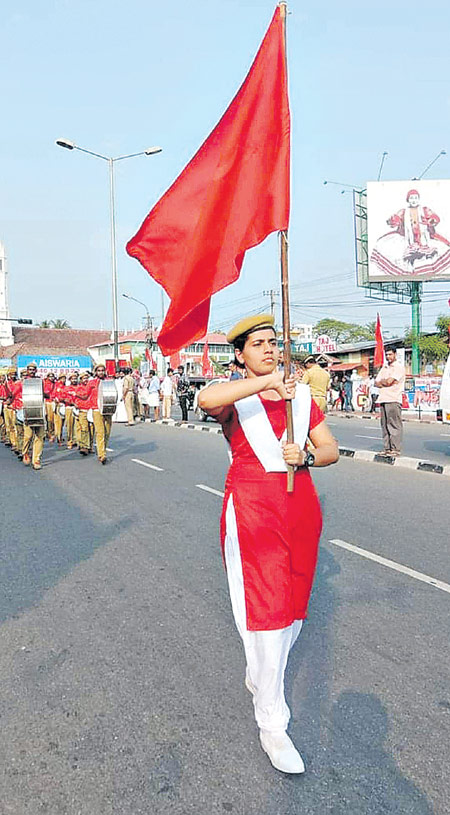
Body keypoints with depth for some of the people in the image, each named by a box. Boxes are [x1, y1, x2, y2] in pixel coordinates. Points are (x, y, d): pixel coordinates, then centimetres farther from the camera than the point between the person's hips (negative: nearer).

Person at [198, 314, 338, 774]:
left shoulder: (301, 394, 11)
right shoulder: (235, 398, -3)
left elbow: (331, 449, 9)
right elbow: (206, 400, -29)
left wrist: (305, 455, -12)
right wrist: (267, 381, -31)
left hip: (300, 507, 5)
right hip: (252, 509, -5)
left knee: (292, 606, 16)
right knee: (264, 610, -5)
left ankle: (259, 677, 42)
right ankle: (271, 726, 10)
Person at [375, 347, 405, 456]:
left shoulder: (399, 367, -2)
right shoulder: (384, 367, 23)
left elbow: (389, 381, -14)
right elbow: (376, 383, 14)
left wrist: (381, 382, 5)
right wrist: (386, 382, -4)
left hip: (393, 400, -8)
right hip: (383, 399, 8)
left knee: (394, 425, -8)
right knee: (385, 426, 7)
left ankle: (396, 449, -8)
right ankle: (387, 448, 11)